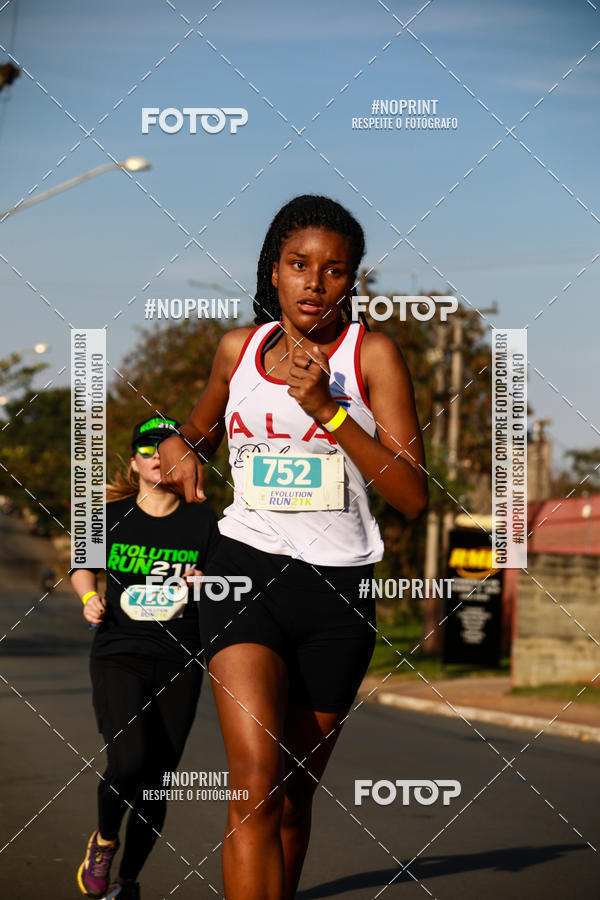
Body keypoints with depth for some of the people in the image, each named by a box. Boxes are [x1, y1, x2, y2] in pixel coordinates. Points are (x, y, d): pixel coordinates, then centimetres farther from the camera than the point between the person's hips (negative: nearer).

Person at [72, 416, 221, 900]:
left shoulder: (203, 523, 4)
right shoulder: (109, 516, 5)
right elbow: (83, 567, 17)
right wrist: (89, 596, -3)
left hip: (179, 663, 1)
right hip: (119, 654, -1)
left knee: (155, 782, 0)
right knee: (128, 760, -22)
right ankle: (105, 838, 9)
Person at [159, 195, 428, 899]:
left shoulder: (371, 353, -2)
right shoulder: (239, 347, 7)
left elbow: (413, 497, -8)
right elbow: (199, 428, 29)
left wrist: (326, 408, -17)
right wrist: (181, 448, 4)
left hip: (338, 588, 0)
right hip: (245, 571, 0)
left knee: (294, 797, 11)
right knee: (256, 781, -19)